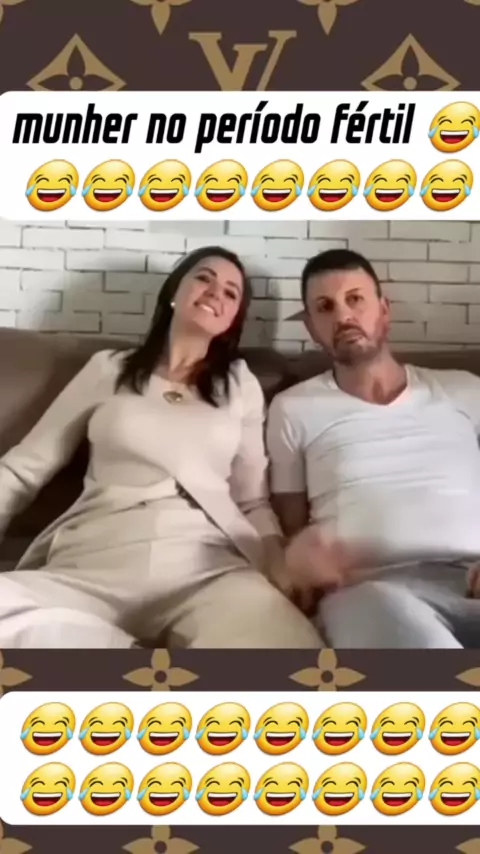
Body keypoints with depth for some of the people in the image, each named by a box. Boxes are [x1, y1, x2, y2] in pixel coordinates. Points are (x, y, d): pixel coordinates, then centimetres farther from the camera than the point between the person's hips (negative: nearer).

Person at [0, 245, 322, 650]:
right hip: (93, 567, 1)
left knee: (289, 642, -36)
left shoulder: (241, 384, 19)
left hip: (208, 567, 0)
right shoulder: (108, 369, 18)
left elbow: (254, 501, 16)